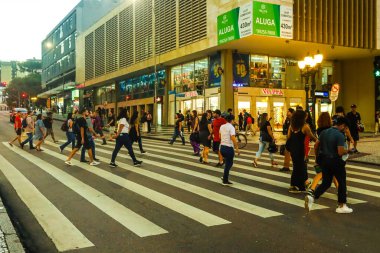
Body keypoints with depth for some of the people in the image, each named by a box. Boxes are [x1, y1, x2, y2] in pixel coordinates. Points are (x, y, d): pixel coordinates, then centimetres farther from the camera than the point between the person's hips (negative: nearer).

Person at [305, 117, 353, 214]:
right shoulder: (340, 135, -17)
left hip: (324, 160, 7)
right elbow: (340, 152, -23)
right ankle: (341, 206, 18)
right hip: (335, 162, -6)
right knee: (342, 182, 12)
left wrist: (318, 157, 19)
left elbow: (316, 145, 8)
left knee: (326, 183, 16)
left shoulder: (324, 132, 4)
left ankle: (312, 197, -4)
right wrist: (347, 151, -3)